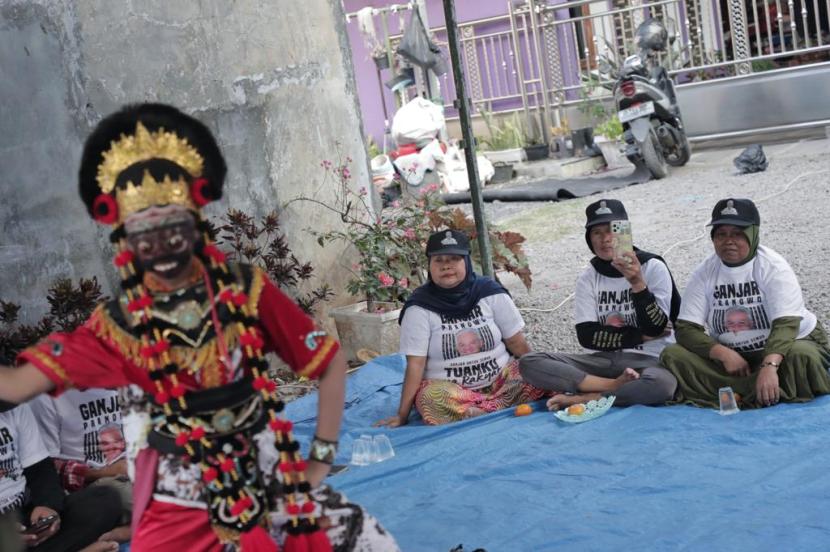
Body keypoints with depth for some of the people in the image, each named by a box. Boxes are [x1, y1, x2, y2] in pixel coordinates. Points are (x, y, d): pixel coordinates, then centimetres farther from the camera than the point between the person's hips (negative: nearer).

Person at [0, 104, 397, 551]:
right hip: (179, 504, 0)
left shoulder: (247, 290, -7)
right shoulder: (118, 324, -6)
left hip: (267, 478, 1)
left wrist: (320, 458, -2)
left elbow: (331, 362, -1)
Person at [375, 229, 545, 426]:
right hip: (448, 388, -2)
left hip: (501, 379, 3)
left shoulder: (489, 292, -2)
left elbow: (517, 343, 4)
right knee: (430, 398, -35)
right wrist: (402, 415, -16)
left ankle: (471, 412, -32)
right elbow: (415, 364, -11)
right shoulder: (420, 306, -9)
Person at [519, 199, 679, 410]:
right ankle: (616, 386, -22)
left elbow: (654, 328, -14)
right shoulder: (588, 278, 7)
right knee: (530, 363, -18)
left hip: (648, 360, -3)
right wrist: (640, 336, -8)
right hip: (604, 361, 3)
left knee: (663, 383, -40)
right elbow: (587, 336, -3)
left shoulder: (653, 268, -2)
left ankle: (580, 399, -23)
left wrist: (637, 283, -27)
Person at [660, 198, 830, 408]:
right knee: (672, 355, -19)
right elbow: (686, 329, -9)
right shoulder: (704, 273, -4)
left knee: (802, 357, -35)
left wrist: (770, 365, -43)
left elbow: (786, 324, -25)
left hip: (780, 348, -3)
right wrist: (724, 354, -26)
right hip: (730, 356, 3)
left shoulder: (773, 267, -13)